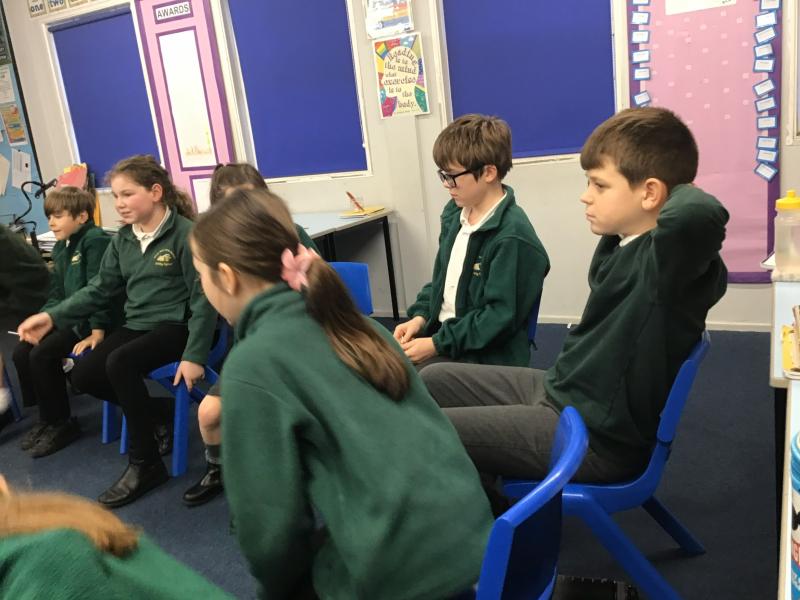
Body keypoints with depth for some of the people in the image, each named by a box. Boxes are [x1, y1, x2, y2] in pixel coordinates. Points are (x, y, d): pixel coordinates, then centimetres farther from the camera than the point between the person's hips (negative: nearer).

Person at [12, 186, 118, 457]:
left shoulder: (96, 241, -14)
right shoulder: (61, 247, 14)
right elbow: (57, 295, 17)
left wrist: (98, 331, -25)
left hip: (89, 320, -9)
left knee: (42, 355, -21)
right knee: (21, 352, -4)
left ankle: (62, 424, -3)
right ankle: (47, 418, 10)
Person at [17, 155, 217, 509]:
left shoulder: (185, 234, -15)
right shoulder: (122, 240, 8)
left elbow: (203, 297, -17)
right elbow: (100, 289, 12)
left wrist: (194, 354, -22)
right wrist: (53, 317, 0)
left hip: (175, 325, -8)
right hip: (137, 325, 8)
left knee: (120, 363, -30)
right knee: (83, 376, -8)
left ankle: (145, 464, -15)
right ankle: (159, 414, 14)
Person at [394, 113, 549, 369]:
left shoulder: (513, 237, -20)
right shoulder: (454, 214, 7)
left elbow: (501, 316, -20)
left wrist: (437, 344, -19)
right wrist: (420, 316, 1)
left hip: (485, 359, -8)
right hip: (440, 332, 8)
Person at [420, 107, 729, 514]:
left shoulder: (672, 258, -25)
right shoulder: (623, 241, 1)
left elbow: (698, 213, -45)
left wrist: (682, 189, -25)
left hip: (594, 436, -9)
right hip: (557, 389, 9)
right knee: (432, 382, 17)